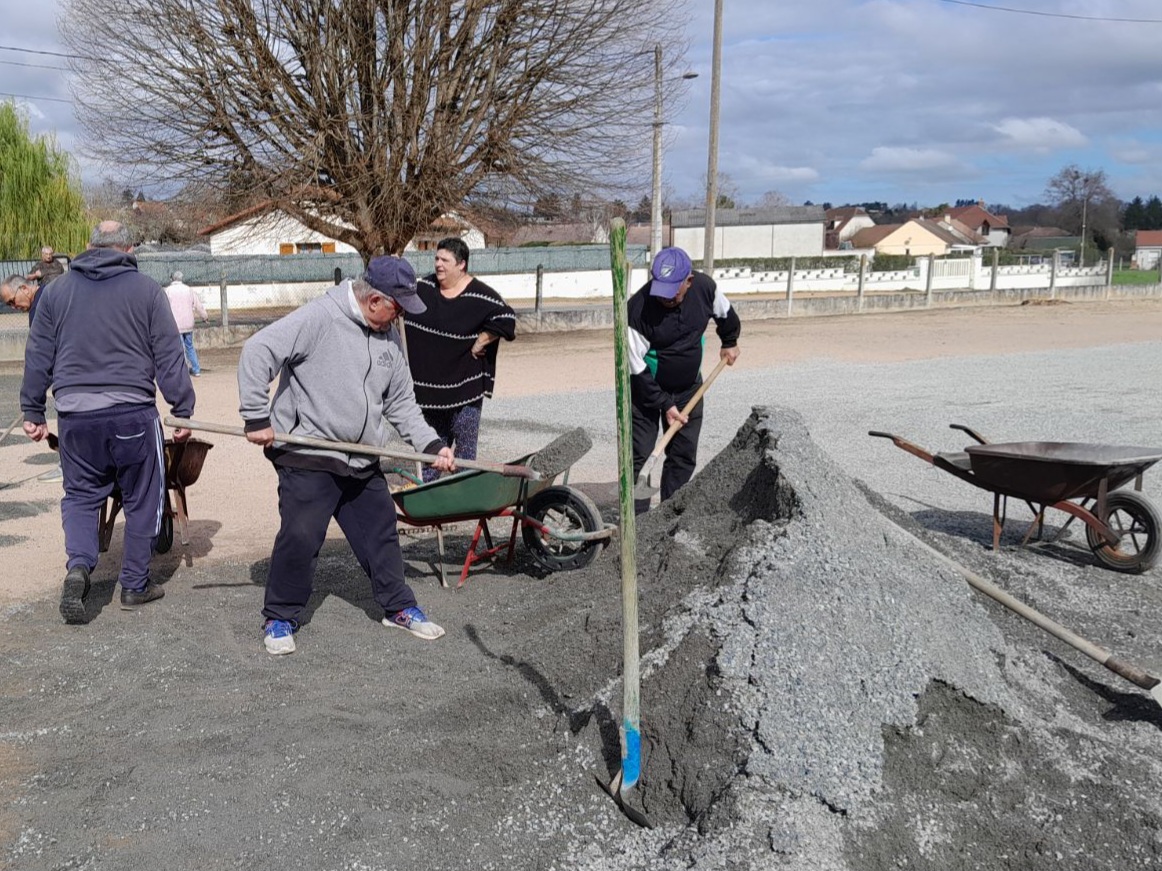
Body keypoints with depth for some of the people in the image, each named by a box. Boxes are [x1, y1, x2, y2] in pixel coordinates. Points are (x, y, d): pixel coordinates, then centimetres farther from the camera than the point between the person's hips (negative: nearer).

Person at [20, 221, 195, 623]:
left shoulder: (56, 291, 9)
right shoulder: (146, 289, 0)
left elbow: (38, 357, 12)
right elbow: (169, 357, -1)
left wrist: (33, 411, 19)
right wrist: (183, 409, 3)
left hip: (75, 414, 3)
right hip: (133, 413, -2)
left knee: (80, 495, 16)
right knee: (142, 500, 10)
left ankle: (79, 565, -6)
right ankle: (135, 585, 17)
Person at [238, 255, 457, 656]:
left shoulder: (387, 338, 10)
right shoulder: (318, 319, -15)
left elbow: (402, 404, 16)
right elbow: (257, 351, -18)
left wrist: (432, 444, 5)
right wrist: (257, 418, -19)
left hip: (362, 463, 7)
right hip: (308, 459, -7)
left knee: (381, 533, 14)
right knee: (299, 538, -6)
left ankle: (399, 607, 31)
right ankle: (280, 618, 14)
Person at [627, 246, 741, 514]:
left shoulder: (705, 287, -15)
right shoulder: (638, 308, -28)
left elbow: (725, 314, 11)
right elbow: (637, 367, -21)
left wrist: (730, 342, 26)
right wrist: (663, 404, -21)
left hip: (688, 386, 4)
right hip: (646, 389, -4)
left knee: (684, 455, 7)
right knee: (638, 453, -8)